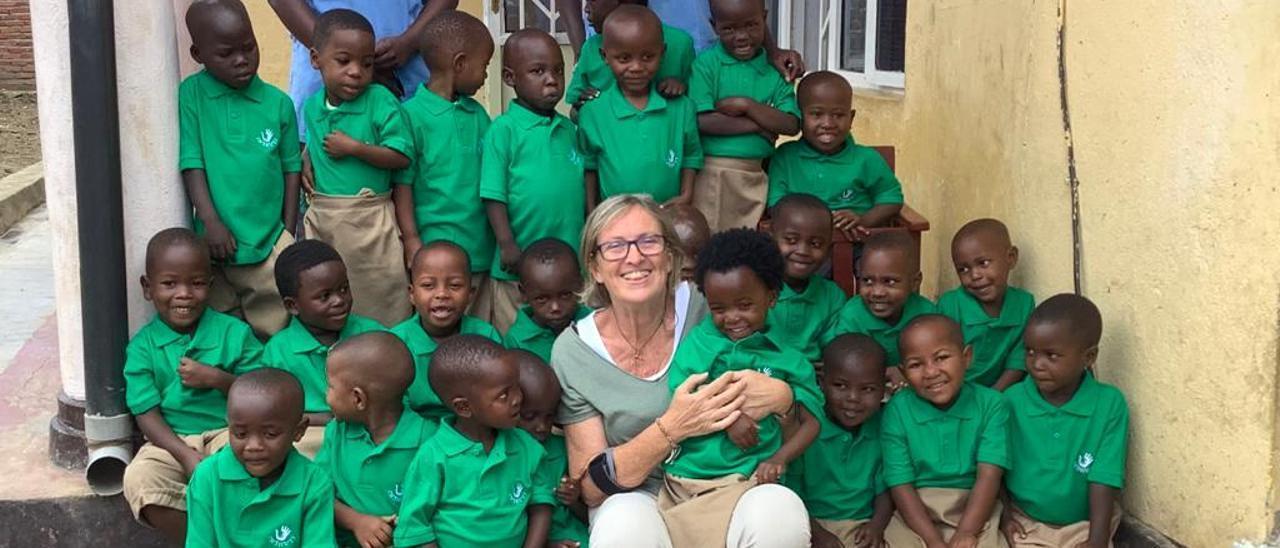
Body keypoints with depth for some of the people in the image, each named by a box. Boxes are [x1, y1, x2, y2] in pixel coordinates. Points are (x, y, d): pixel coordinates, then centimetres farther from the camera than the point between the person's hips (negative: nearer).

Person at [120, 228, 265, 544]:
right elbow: (147, 414, -6)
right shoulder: (142, 347, 1)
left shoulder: (234, 332, 1)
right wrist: (187, 455, -21)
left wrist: (217, 379, -17)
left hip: (227, 433, 0)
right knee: (139, 480, -30)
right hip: (170, 441, 1)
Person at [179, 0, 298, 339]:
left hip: (269, 242, 1)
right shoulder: (190, 96, -3)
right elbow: (191, 164, -6)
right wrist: (211, 221, -14)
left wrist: (289, 233, 4)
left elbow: (291, 169, 7)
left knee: (274, 334, 5)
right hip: (216, 240, 0)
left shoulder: (278, 103, 1)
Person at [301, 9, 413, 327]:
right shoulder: (312, 106, 8)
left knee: (379, 303, 3)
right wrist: (306, 160, 8)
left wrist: (353, 148, -17)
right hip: (321, 216, 5)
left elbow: (402, 157, -15)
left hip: (370, 217, -5)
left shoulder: (381, 101, -10)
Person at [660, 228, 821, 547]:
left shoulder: (786, 359, 9)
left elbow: (810, 422, 8)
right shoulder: (695, 345, 7)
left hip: (749, 481, 0)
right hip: (683, 478, 0)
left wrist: (779, 459, -10)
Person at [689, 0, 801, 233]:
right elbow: (702, 121, -15)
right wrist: (760, 125, -12)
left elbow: (791, 125, -3)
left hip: (757, 176, 3)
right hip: (712, 174, -3)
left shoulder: (775, 69, 6)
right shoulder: (706, 63, -4)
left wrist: (745, 105, -14)